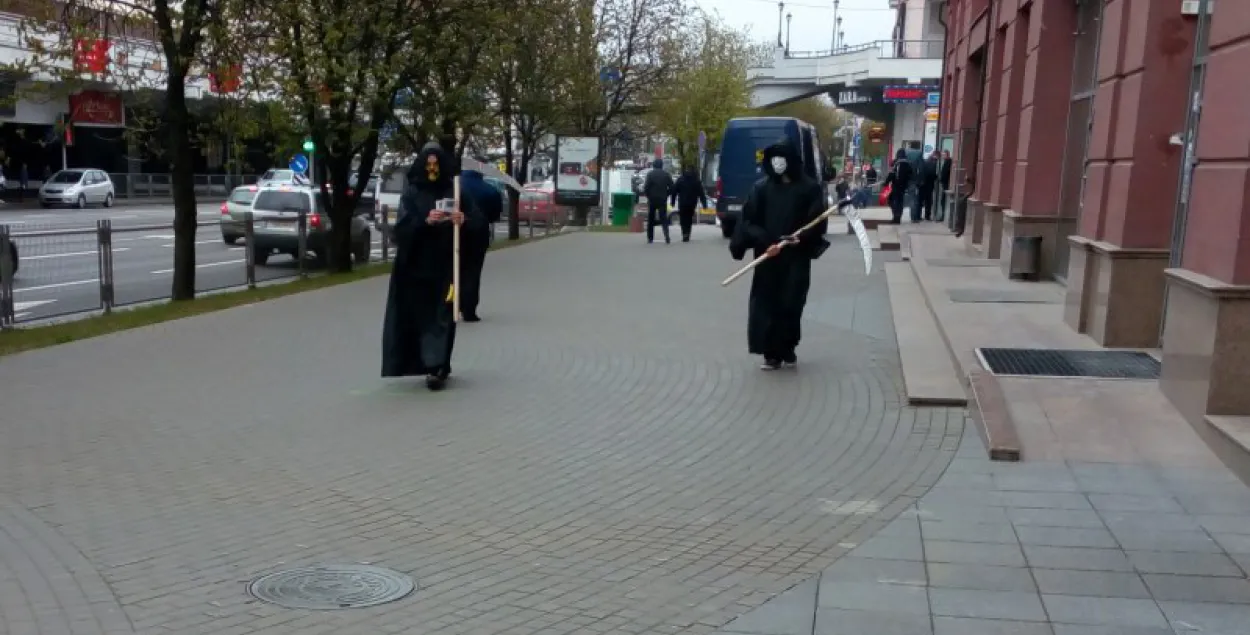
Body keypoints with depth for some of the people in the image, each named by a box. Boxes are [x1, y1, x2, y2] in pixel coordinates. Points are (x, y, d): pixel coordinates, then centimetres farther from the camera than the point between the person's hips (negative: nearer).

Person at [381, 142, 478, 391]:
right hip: (416, 264, 0)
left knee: (441, 314, -5)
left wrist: (463, 219, -20)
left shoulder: (455, 191, 4)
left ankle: (435, 366, -8)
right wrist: (425, 221, -26)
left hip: (445, 264, 0)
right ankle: (437, 366, 13)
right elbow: (403, 226, -8)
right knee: (421, 313, 1)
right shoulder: (411, 193, 3)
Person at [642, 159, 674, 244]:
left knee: (651, 219, 10)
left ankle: (650, 238, 10)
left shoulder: (650, 174, -6)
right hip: (663, 200, 1)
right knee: (664, 218, 2)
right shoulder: (666, 174, 2)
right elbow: (671, 187, 1)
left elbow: (646, 187, -12)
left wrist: (647, 195, 3)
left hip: (652, 199, -1)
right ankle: (666, 236, -18)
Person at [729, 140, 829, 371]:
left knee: (791, 303, -1)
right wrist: (765, 242, -15)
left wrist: (800, 237, -18)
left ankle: (786, 350, 14)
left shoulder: (809, 188, 0)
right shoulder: (761, 187, 4)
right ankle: (773, 353, 5)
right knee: (766, 303, -2)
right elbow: (749, 220, -1)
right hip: (768, 257, 1)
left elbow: (818, 222, 0)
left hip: (796, 258, -1)